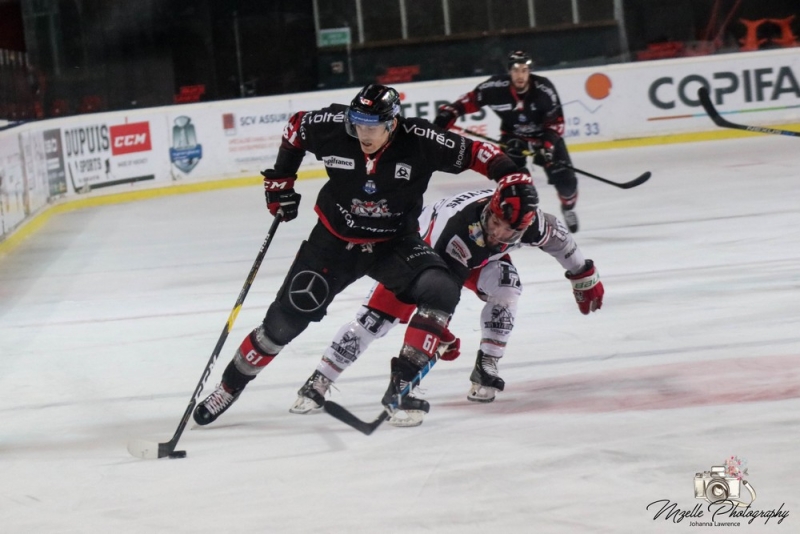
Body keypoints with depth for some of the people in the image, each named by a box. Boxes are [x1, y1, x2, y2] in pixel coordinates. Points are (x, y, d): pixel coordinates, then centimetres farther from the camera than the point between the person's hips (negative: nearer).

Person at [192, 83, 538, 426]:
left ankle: (401, 384, -20)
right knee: (284, 320, -3)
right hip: (335, 240, 0)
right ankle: (231, 384, 19)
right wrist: (280, 178, 6)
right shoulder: (333, 126, -20)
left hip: (394, 242, 0)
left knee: (442, 291, -27)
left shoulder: (419, 141, -24)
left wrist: (513, 180, -29)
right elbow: (296, 127, 2)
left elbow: (474, 153, -17)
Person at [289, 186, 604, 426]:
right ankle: (318, 383, -9)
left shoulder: (530, 223, -29)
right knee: (377, 316, -14)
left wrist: (585, 278, 5)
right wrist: (439, 330, -41)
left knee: (505, 289, -25)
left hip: (480, 255, 5)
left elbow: (558, 238, -6)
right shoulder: (460, 223, -45)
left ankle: (485, 369, -9)